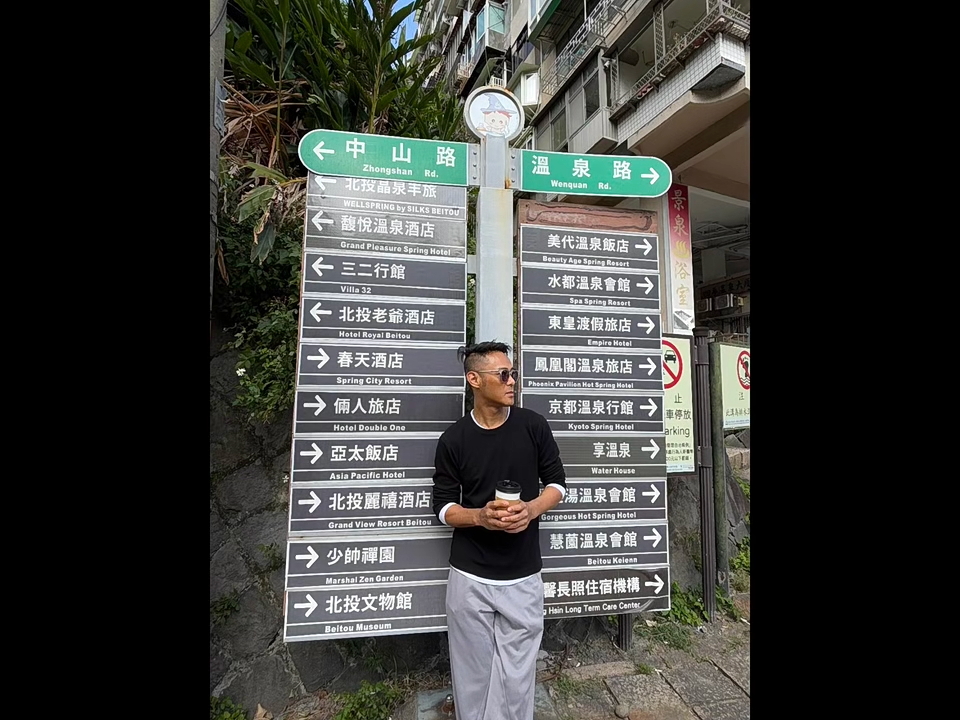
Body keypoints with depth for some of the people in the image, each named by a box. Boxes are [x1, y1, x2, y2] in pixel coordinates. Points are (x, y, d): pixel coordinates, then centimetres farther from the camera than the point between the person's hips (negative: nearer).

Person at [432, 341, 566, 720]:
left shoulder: (533, 425, -5)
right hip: (469, 577, 0)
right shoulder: (453, 439, -6)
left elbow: (557, 482, 5)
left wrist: (532, 509, -15)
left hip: (523, 577, 0)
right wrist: (480, 516, -19)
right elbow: (443, 507, 0)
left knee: (516, 678, 10)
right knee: (472, 674, 14)